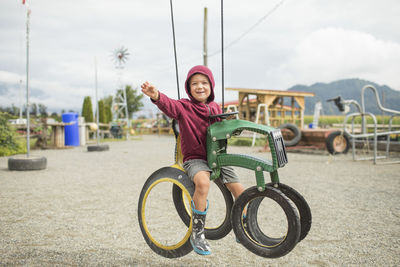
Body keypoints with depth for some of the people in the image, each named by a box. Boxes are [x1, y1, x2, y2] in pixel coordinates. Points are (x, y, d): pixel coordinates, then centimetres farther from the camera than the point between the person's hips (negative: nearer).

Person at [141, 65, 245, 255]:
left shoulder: (216, 108, 9)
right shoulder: (183, 107, -8)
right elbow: (169, 105, -30)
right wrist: (156, 96, -50)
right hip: (194, 159, -5)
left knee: (240, 191, -3)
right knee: (203, 182, -37)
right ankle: (197, 233, -18)